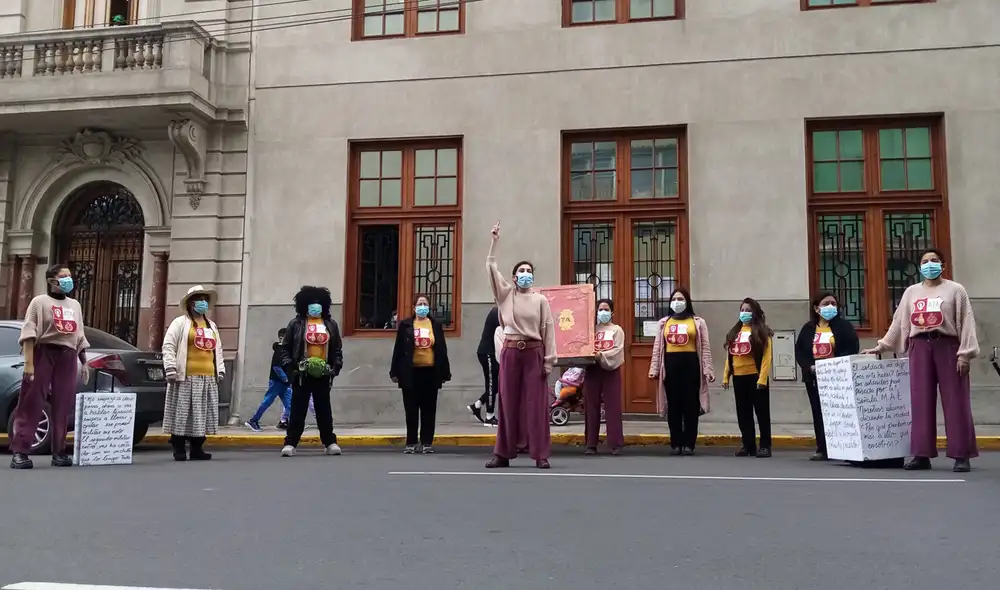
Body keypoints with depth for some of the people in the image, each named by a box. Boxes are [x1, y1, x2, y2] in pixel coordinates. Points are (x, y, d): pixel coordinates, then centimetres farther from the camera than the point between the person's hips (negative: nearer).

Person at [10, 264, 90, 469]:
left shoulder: (75, 305, 20)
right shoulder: (40, 301, 2)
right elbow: (29, 333, -6)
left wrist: (84, 362, 14)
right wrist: (29, 363, -16)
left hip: (68, 357, 5)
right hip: (44, 354, -5)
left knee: (63, 407, 4)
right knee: (31, 405, -6)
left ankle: (59, 452, 9)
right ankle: (19, 452, -6)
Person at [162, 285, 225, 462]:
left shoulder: (212, 326, 20)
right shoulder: (180, 322, 1)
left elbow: (218, 350, 24)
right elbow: (168, 346, -5)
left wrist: (220, 371, 15)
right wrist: (170, 369, -14)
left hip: (208, 378, 6)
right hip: (187, 377, -6)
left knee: (202, 414, 7)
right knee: (182, 413, -4)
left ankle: (197, 449, 14)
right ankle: (179, 450, 3)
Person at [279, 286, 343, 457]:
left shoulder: (331, 325, 9)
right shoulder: (296, 324, 1)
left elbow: (338, 349, 10)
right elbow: (285, 349, 0)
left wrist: (336, 367, -2)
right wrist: (290, 368, -10)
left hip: (323, 375, 2)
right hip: (302, 374, -2)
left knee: (324, 410, 9)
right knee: (298, 409, 1)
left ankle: (330, 443, 15)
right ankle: (290, 444, 5)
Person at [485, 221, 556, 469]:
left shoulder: (541, 300, 4)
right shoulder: (506, 295, 6)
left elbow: (548, 330, 2)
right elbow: (491, 268, 0)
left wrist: (549, 360, -3)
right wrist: (494, 241, -4)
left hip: (534, 353, -1)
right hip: (510, 352, 1)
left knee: (536, 403, 0)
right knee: (508, 403, 4)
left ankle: (541, 455, 3)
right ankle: (503, 454, 10)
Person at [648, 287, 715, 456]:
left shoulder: (698, 322, 8)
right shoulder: (663, 323, 14)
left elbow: (705, 347, 4)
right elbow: (657, 347, 11)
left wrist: (707, 369, -4)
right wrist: (654, 368, 3)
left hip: (690, 364, -2)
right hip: (670, 365, 2)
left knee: (690, 405, 0)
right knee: (673, 406, 4)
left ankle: (689, 444, 6)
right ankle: (676, 443, 11)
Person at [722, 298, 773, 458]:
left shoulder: (762, 332, -3)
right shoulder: (734, 332, 14)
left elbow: (766, 356, -9)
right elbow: (729, 355, 13)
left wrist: (762, 378, -17)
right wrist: (726, 376, 7)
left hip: (755, 376, -6)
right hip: (738, 377, 6)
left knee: (761, 411, 2)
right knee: (743, 413, 9)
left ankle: (765, 445, 7)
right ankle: (748, 445, 17)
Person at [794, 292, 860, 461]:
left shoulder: (844, 326, 1)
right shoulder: (808, 328, 10)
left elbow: (853, 348, -8)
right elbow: (799, 351, 7)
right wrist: (810, 366, -9)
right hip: (814, 377, 4)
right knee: (819, 413, 5)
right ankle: (822, 449, 9)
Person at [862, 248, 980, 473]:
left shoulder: (955, 290, 4)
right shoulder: (911, 292, 15)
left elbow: (966, 323, -2)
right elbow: (898, 322, 16)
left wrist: (964, 353, -11)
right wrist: (881, 346, 12)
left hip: (947, 346, -3)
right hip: (920, 347, 3)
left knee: (955, 401, -3)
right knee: (921, 402, 1)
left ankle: (961, 455, 0)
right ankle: (922, 454, 5)